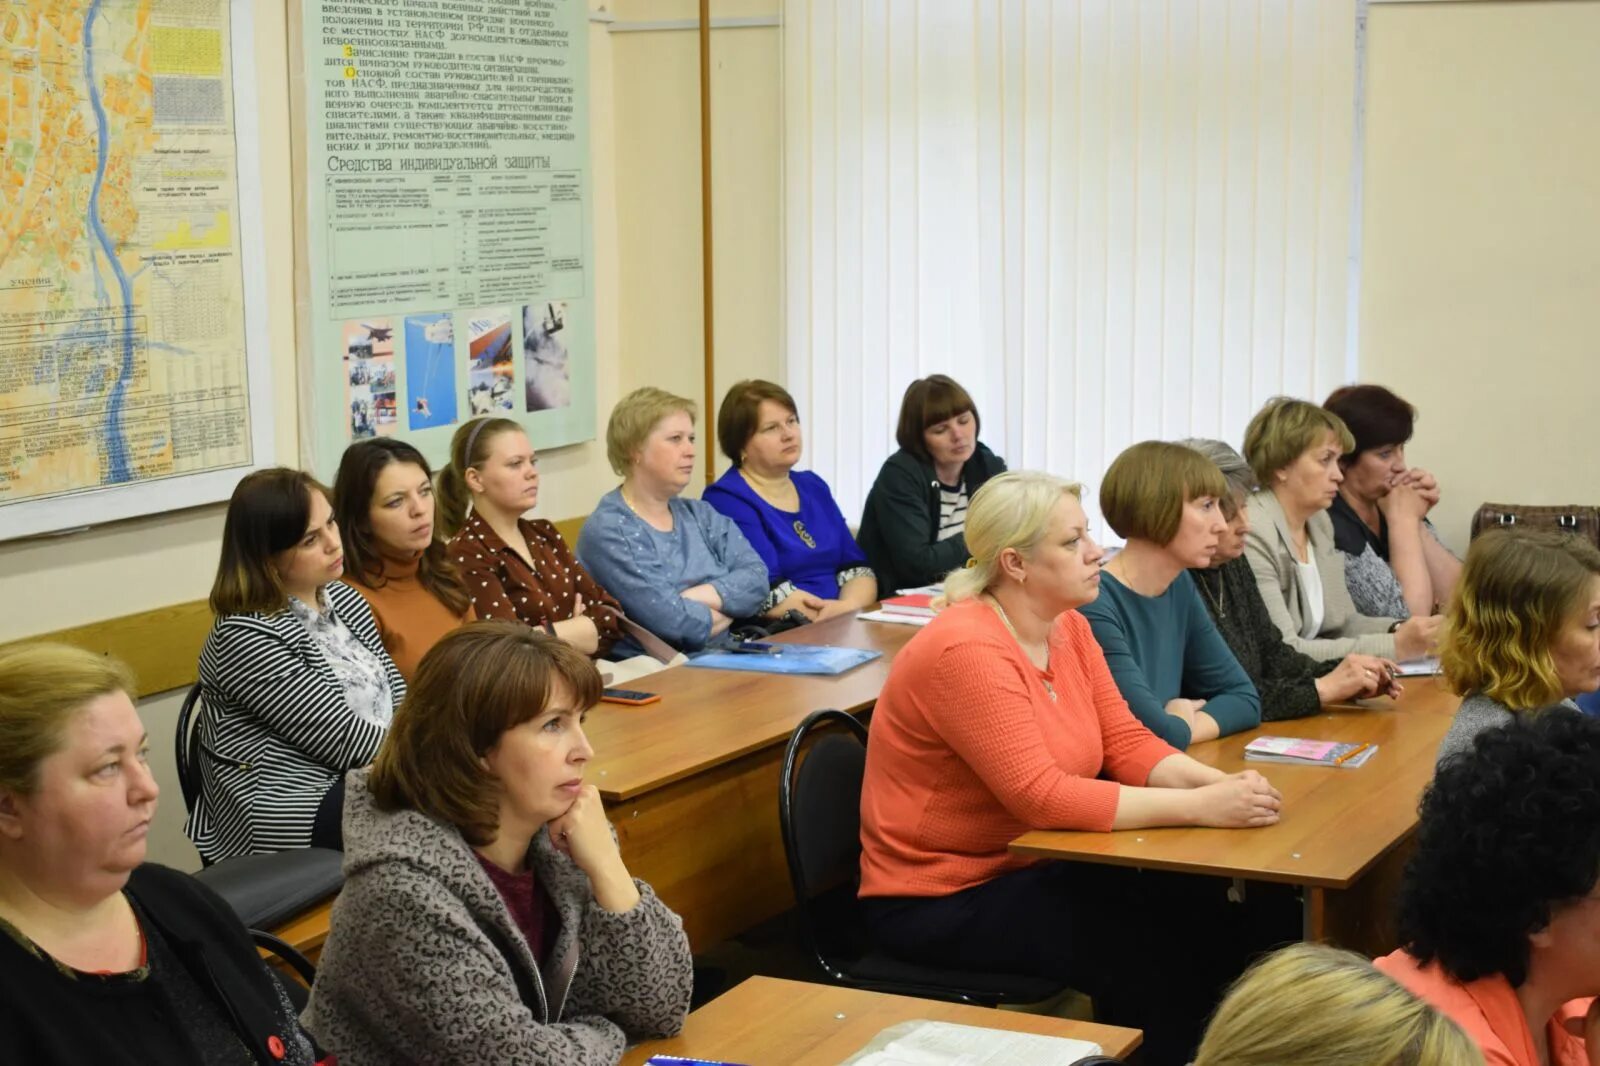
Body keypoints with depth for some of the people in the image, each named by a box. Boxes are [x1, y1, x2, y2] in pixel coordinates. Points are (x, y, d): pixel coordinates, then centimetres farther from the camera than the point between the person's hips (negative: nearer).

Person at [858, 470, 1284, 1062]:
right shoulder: (967, 653, -25)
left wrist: (1216, 782, -18)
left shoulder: (1068, 627, 2)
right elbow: (1041, 796, -29)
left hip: (1025, 866, 8)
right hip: (940, 900, -8)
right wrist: (1198, 807, -31)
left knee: (1203, 916, -8)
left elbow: (1126, 742, 2)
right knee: (1152, 955, -19)